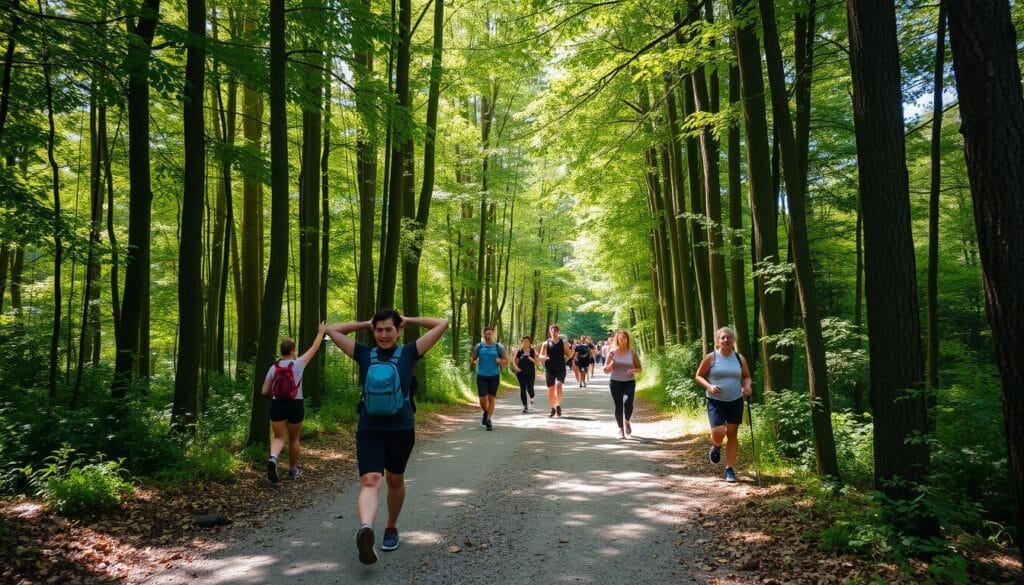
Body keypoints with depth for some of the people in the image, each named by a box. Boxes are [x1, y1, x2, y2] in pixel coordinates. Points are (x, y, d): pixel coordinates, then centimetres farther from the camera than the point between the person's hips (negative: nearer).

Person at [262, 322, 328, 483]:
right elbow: (314, 348, 4)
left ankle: (273, 458, -27)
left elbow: (265, 392, 3)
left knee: (279, 437, 6)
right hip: (295, 405, -1)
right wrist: (321, 332, 17)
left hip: (277, 404, 1)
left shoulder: (273, 368, 1)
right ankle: (293, 470, 28)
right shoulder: (298, 364, -7)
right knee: (294, 439, 16)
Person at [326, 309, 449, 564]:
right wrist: (365, 323, 13)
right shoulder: (364, 354, 7)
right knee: (369, 481, -18)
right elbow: (332, 330, 13)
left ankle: (391, 528, 36)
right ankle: (365, 529, -40)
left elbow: (442, 324, 2)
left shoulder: (409, 353, 3)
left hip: (401, 428, 1)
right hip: (369, 429, 0)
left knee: (395, 481, 16)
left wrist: (410, 320, 10)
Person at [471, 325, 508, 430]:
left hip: (494, 376, 0)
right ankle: (486, 412, 28)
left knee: (491, 398, 2)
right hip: (482, 376, 0)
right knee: (483, 400, -3)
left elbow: (506, 360, 5)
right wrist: (472, 361, -13)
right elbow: (474, 359, 10)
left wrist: (500, 361, -16)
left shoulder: (498, 347, 0)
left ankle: (489, 419, 12)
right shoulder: (479, 346, 3)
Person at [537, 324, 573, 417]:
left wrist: (565, 359, 1)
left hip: (561, 369, -1)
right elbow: (540, 356, -3)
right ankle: (553, 408, 20)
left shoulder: (563, 343, 5)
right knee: (550, 390, 4)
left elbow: (570, 354, 17)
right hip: (549, 369, 1)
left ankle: (558, 405, -8)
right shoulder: (546, 343, 3)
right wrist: (544, 357, -23)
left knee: (558, 385, -22)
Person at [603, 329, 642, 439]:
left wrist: (634, 370, -14)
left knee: (628, 402, -21)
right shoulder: (612, 352, 0)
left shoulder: (632, 352, 2)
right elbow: (606, 370, 2)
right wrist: (610, 363, -19)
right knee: (618, 406, -3)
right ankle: (621, 428, 16)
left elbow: (640, 368, 8)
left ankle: (627, 421, 9)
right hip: (615, 382, 0)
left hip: (629, 382, 0)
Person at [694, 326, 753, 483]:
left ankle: (730, 468, 17)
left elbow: (746, 376, 15)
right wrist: (709, 386, -17)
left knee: (732, 434, 6)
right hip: (715, 401, -3)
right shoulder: (711, 358, -5)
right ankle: (716, 447, 22)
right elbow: (698, 376, 1)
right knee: (718, 432, -16)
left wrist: (747, 386, -7)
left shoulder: (739, 358, 3)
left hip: (735, 401, 3)